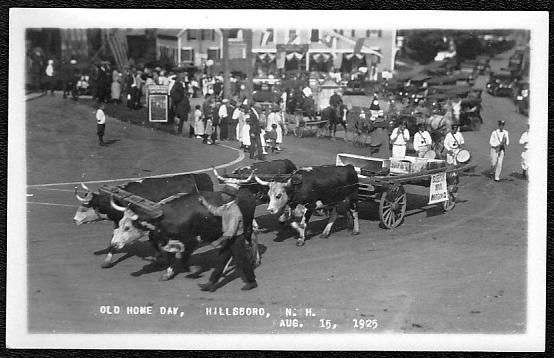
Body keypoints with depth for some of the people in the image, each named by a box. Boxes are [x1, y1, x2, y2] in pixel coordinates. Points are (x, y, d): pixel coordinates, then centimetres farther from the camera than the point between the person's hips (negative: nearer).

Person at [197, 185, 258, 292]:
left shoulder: (235, 211, -26)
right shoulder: (225, 208, 2)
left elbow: (231, 231, -30)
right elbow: (215, 211, 23)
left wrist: (219, 241, -31)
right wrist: (204, 202, 20)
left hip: (236, 239, -9)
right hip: (228, 239, 9)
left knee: (241, 261, 5)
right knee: (221, 260, 9)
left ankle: (251, 282, 23)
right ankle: (212, 284, 12)